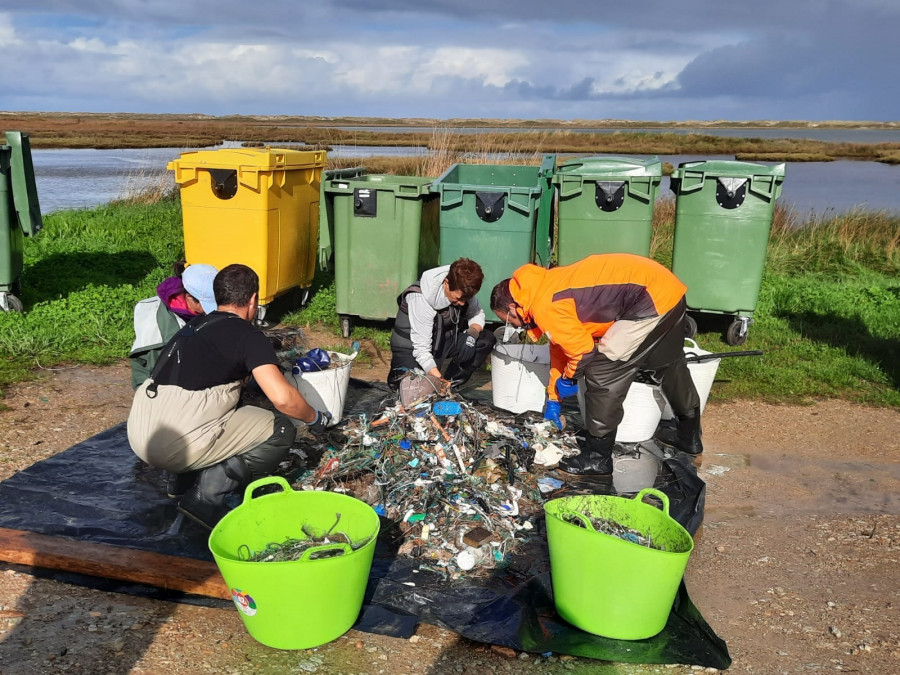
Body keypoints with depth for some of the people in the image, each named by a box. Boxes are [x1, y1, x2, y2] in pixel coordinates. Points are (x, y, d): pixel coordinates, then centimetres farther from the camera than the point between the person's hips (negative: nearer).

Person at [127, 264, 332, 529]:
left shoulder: (194, 326, 18)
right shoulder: (248, 335, -5)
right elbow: (282, 398, -15)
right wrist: (316, 418, 4)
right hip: (176, 445, -8)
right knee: (281, 430, 2)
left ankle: (188, 479, 17)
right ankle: (207, 496, -6)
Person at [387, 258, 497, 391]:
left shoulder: (464, 291, -15)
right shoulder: (421, 299, -32)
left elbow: (477, 313, 3)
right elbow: (421, 350, -31)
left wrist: (474, 330, -21)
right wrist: (440, 380, -37)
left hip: (445, 339, 6)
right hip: (412, 347, -6)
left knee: (487, 339, -15)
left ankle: (452, 383, -3)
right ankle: (399, 372, 6)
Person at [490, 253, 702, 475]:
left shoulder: (544, 308, -18)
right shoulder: (547, 288, 12)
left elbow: (582, 349, -15)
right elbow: (560, 346, 20)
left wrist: (568, 379, 6)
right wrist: (553, 400, 25)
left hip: (651, 298, -11)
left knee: (603, 373, -6)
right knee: (668, 363, 27)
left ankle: (598, 457, 6)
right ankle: (689, 435, 48)